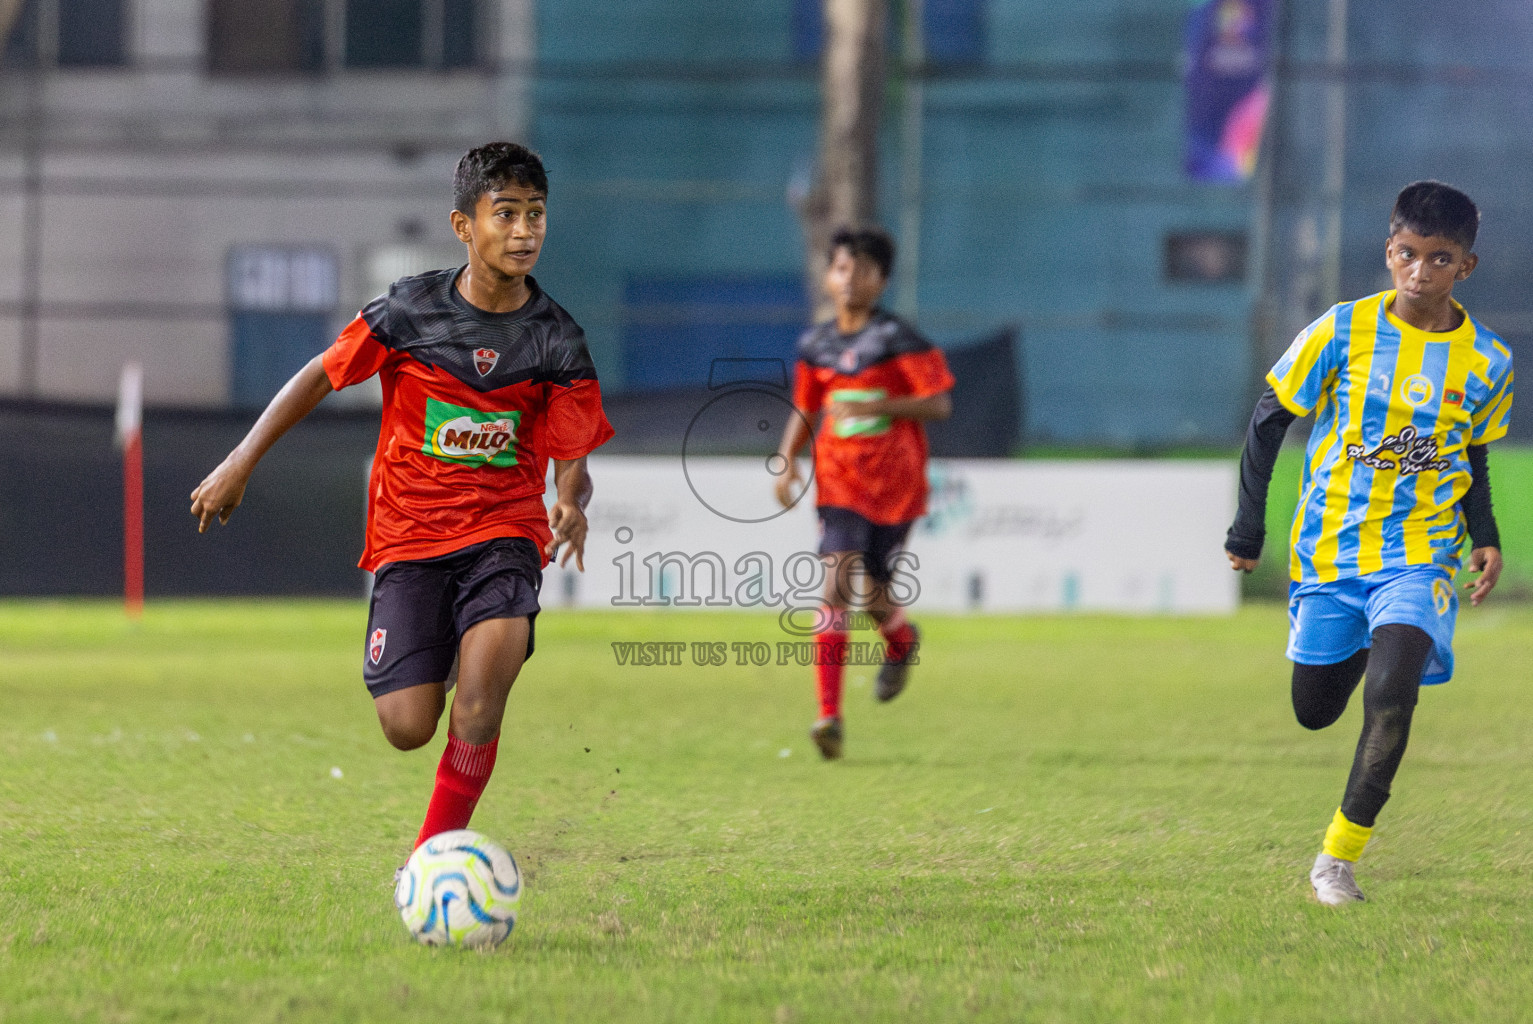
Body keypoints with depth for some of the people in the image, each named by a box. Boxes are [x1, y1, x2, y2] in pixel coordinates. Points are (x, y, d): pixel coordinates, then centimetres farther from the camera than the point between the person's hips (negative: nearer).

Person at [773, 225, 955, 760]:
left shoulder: (898, 339, -8)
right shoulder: (814, 345, 6)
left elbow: (940, 404, -11)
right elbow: (804, 411, 18)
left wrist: (879, 405, -23)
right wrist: (786, 461, 3)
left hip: (895, 484, -2)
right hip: (839, 483, 2)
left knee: (871, 587, 7)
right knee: (836, 584, -14)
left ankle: (901, 641, 47)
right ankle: (830, 716, -18)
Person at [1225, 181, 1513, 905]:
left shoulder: (1486, 362, -3)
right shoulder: (1342, 332, -9)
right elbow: (1268, 420, 1)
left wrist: (1486, 538, 2)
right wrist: (1249, 527, 0)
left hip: (1419, 553, -1)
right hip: (1330, 546, 1)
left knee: (1391, 695, -23)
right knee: (1315, 710, 11)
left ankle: (1338, 857, -12)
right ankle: (1367, 646, 49)